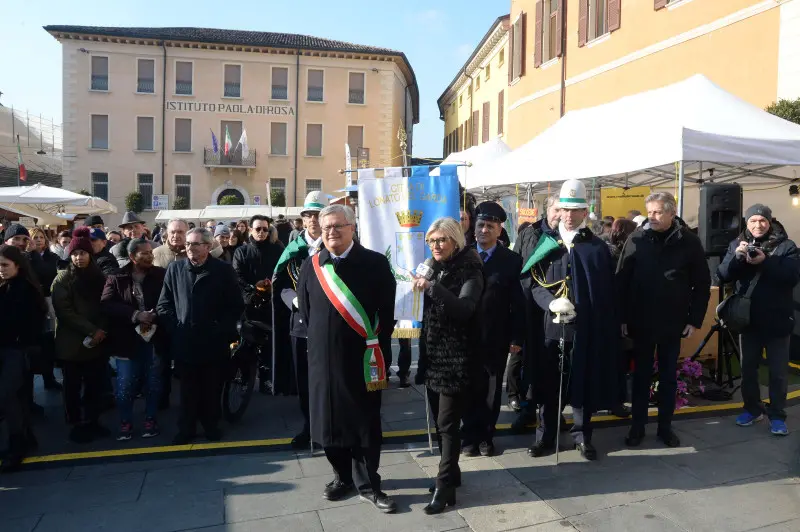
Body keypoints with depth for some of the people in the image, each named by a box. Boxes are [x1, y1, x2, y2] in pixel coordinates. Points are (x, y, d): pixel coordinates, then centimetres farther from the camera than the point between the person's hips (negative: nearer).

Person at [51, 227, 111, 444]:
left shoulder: (99, 277, 6)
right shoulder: (62, 279, -3)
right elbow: (64, 311, -11)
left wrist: (102, 330, -11)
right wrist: (90, 330, -16)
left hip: (97, 342, 3)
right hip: (71, 342, -2)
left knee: (95, 385, 7)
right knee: (73, 386, 7)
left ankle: (92, 422, 22)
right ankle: (76, 424, 20)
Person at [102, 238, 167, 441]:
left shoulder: (161, 275, 0)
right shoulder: (117, 278, -1)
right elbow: (107, 304, -11)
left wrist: (154, 317, -19)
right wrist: (136, 315, -20)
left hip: (155, 338, 1)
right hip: (128, 340, 0)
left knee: (153, 383, 10)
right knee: (125, 385, 5)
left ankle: (150, 419, 27)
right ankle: (125, 422, 23)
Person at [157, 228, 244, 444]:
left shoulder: (224, 270, -1)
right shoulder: (175, 269, 5)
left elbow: (236, 306, 0)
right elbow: (163, 305, 8)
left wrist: (222, 329, -8)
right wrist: (173, 327, -2)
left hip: (214, 342, -1)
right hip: (184, 341, 1)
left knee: (212, 387, 11)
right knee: (188, 388, 10)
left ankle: (211, 425, 28)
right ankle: (186, 428, 25)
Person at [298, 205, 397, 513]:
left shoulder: (375, 263, -5)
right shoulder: (310, 267, 4)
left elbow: (387, 312, -2)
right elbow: (305, 311, 13)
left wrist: (377, 348, -4)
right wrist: (320, 341, 10)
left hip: (363, 357, -2)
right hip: (323, 358, 3)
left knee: (366, 422, 7)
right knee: (329, 419, 12)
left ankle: (368, 484, 24)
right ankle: (343, 476, 33)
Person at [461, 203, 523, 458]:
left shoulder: (512, 260, 0)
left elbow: (518, 302, -2)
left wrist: (517, 337, -6)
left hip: (496, 338, 0)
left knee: (491, 389, 10)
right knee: (469, 388, 9)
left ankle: (486, 435, 25)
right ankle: (471, 435, 24)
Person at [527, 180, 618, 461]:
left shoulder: (598, 248, 3)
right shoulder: (546, 243, 4)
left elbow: (608, 292, 3)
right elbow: (536, 284, 2)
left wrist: (610, 328, -1)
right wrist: (552, 302, -17)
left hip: (586, 327, 0)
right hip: (552, 325, 1)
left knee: (583, 382, 10)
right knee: (549, 382, 8)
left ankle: (582, 435, 27)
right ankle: (545, 436, 22)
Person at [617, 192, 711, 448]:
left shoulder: (689, 242, -4)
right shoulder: (636, 240, -5)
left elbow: (702, 284, 1)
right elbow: (621, 281, -4)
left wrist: (695, 319, -3)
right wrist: (622, 317, -7)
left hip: (673, 322, 0)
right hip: (641, 321, 0)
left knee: (668, 376, 12)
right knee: (641, 375, 10)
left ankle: (665, 426, 26)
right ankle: (637, 426, 21)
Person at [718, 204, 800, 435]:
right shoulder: (736, 244, 4)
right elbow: (723, 276, -6)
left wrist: (766, 262, -27)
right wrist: (737, 257, -22)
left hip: (777, 319, -2)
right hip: (748, 318, 3)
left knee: (778, 371, 6)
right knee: (748, 367, 12)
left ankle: (777, 415, 17)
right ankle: (752, 408, 27)